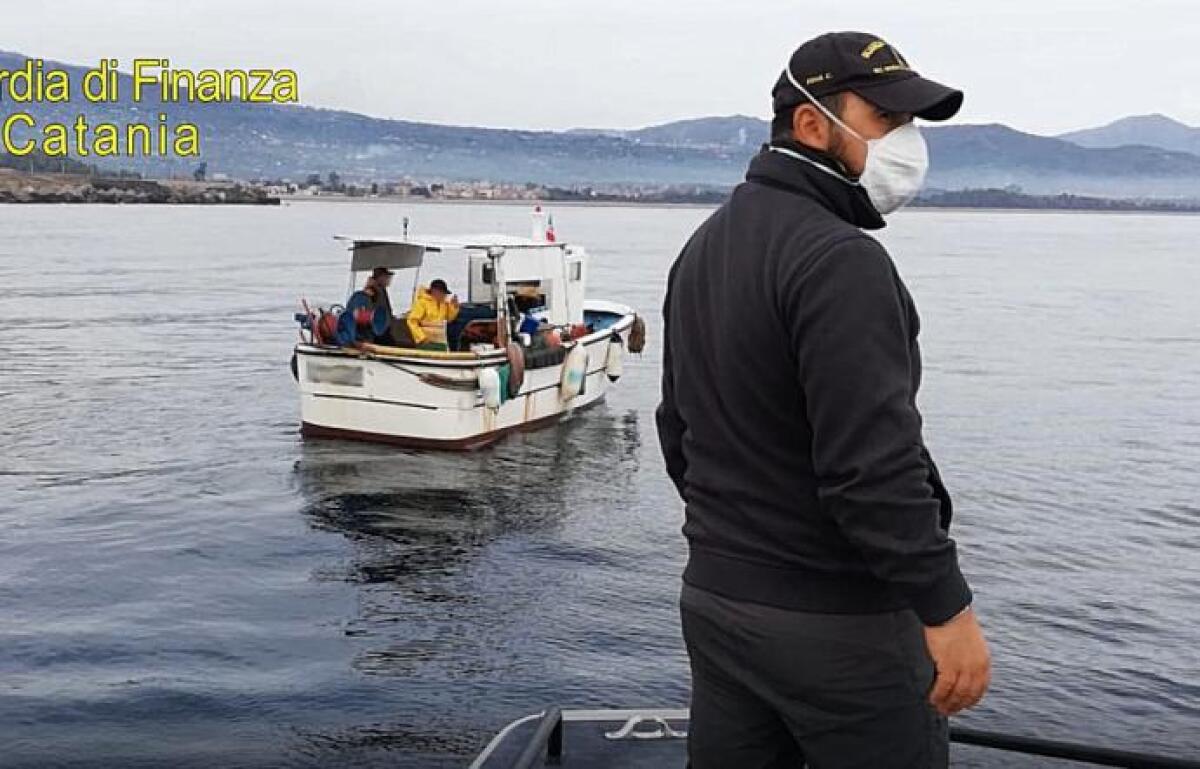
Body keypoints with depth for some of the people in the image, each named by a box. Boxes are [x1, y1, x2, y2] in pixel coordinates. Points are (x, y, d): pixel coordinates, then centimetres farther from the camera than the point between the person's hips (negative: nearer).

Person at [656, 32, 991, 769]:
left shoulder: (705, 246, 10)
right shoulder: (839, 259, -19)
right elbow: (872, 464, -25)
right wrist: (946, 607, -18)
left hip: (713, 598, 9)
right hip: (836, 619, -8)